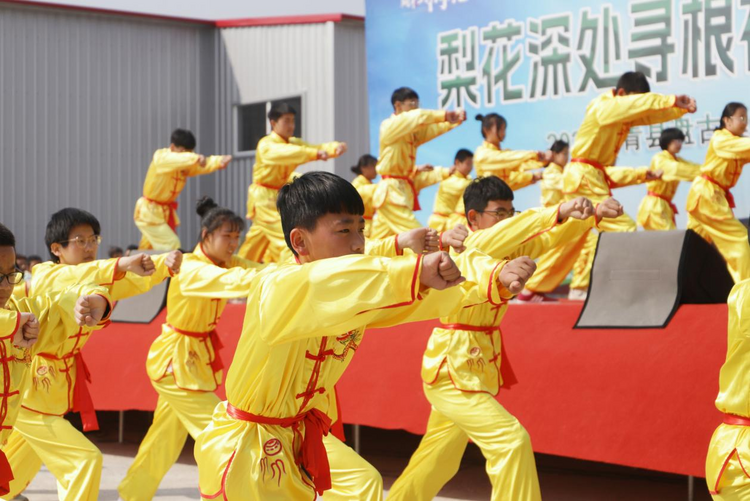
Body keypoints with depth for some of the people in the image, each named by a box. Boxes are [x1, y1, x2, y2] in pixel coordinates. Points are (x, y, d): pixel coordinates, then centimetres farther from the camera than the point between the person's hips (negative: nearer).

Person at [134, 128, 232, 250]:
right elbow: (178, 159, -41)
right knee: (172, 246, -16)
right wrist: (195, 158, -60)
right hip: (149, 212, -8)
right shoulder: (161, 157, -18)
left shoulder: (186, 165, 0)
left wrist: (220, 161, -41)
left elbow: (204, 165, -19)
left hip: (166, 211, 8)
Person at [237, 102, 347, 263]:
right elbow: (285, 153, -40)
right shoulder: (266, 145, -19)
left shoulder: (293, 142, 7)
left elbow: (316, 147, -6)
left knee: (260, 236, 18)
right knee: (284, 234, -17)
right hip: (264, 197, -9)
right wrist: (315, 153, -51)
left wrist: (336, 148, -28)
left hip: (279, 195, 9)